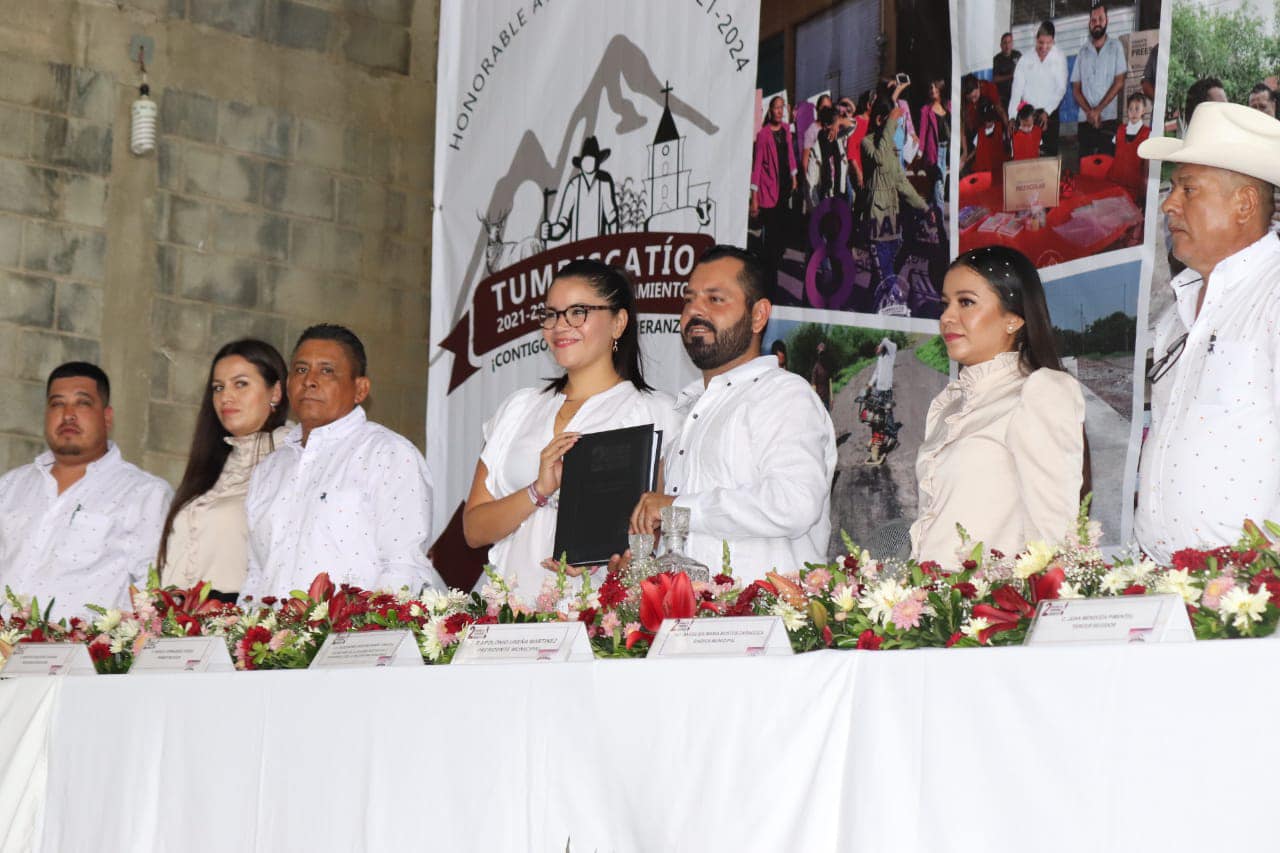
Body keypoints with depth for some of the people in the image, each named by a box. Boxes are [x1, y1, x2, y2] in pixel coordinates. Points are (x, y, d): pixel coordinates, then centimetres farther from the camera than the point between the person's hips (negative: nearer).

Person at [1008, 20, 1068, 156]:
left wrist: (1047, 111, -13)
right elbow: (1016, 90, -1)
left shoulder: (1059, 58, -1)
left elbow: (1061, 88, -3)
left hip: (1049, 114, -1)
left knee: (1050, 152, -2)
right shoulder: (1025, 60, 2)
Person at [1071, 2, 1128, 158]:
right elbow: (1075, 89, 8)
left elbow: (1119, 83, -1)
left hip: (1109, 118, -2)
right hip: (1085, 120, 2)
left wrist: (1098, 110, -8)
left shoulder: (1115, 47, 6)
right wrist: (1088, 111, -8)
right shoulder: (1083, 51, 11)